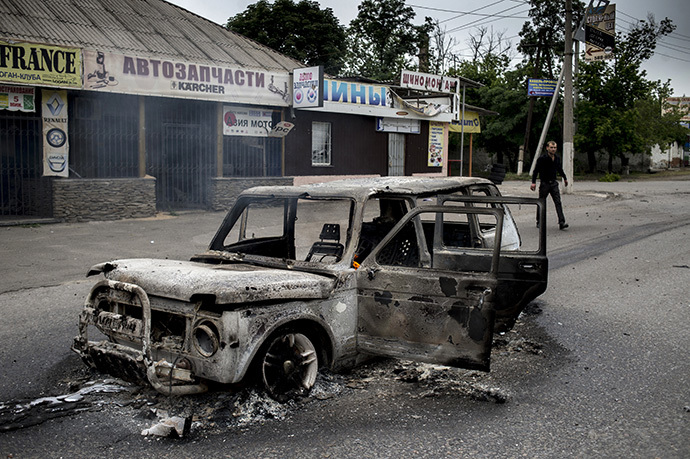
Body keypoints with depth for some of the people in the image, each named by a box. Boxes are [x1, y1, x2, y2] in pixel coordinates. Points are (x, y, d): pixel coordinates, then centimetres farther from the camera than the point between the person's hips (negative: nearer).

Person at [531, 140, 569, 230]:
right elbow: (536, 170, -11)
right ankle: (539, 222, 21)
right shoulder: (542, 159, -10)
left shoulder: (557, 158, 6)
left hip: (554, 183, 4)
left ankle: (562, 222, -13)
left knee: (558, 202, -8)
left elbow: (560, 169, 23)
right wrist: (533, 182, -20)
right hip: (544, 184, -3)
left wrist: (565, 178, 34)